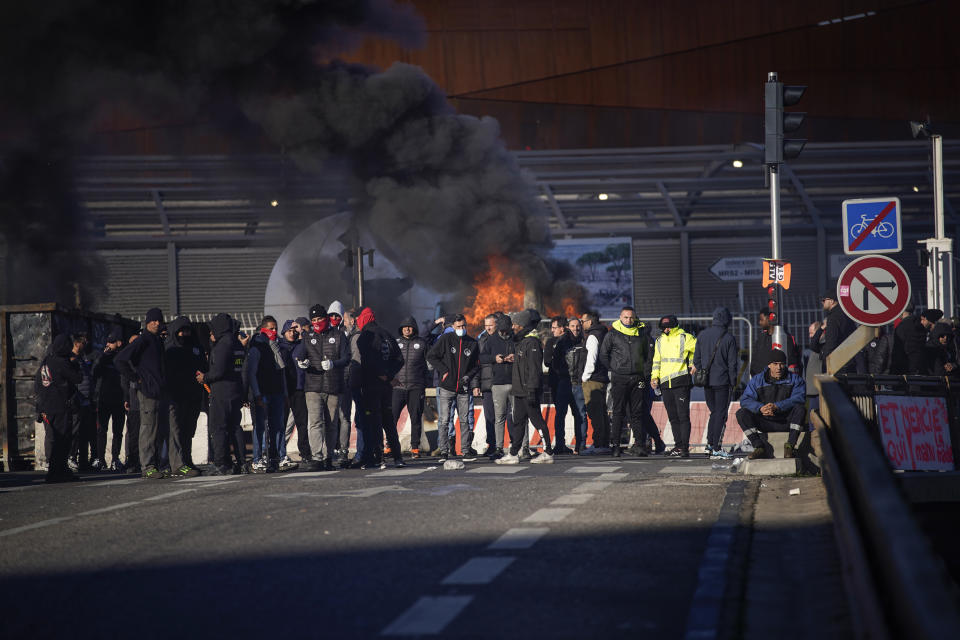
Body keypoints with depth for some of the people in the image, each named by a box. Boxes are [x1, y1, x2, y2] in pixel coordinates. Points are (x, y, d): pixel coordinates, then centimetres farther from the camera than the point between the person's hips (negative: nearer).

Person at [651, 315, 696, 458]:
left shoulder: (685, 338, -2)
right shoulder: (660, 340, 15)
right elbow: (656, 360, 22)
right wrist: (654, 376, 12)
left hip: (681, 381, -6)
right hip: (665, 382, 6)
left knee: (683, 415, -10)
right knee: (673, 417, 8)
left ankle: (684, 447, -12)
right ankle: (678, 445, 14)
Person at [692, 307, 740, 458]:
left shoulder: (702, 335, 4)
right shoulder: (729, 338, -9)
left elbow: (696, 359, 8)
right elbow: (732, 363, -7)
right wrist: (733, 383, 0)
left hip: (706, 382, 4)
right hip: (723, 381, -4)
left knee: (714, 412, 18)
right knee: (721, 414, 0)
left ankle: (710, 443, 11)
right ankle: (716, 448, -2)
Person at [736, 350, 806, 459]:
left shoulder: (795, 379, 1)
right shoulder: (757, 380, 5)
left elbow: (799, 398, -18)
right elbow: (745, 400, -8)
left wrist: (777, 407, -33)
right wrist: (760, 408, -30)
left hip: (787, 422, -2)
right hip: (765, 423, 2)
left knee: (800, 408, -30)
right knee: (741, 413, -18)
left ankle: (790, 445, -30)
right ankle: (759, 446, -26)